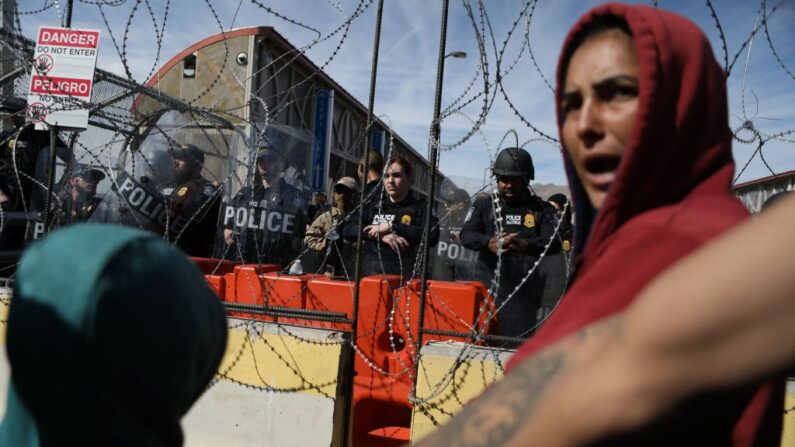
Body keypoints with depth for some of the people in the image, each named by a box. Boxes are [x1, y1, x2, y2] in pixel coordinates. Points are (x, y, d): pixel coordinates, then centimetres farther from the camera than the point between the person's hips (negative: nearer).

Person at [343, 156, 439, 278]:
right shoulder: (372, 208, 17)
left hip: (403, 278, -3)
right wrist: (381, 235, -9)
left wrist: (392, 227, -12)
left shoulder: (420, 209, 6)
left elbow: (432, 236, -12)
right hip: (369, 276, 4)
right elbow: (348, 230, 5)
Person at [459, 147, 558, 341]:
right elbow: (466, 235, 0)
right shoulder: (484, 204, 12)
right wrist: (489, 243, -22)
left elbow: (553, 242, -5)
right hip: (489, 285, 1)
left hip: (526, 290, -1)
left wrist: (525, 245, -26)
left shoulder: (542, 209, 9)